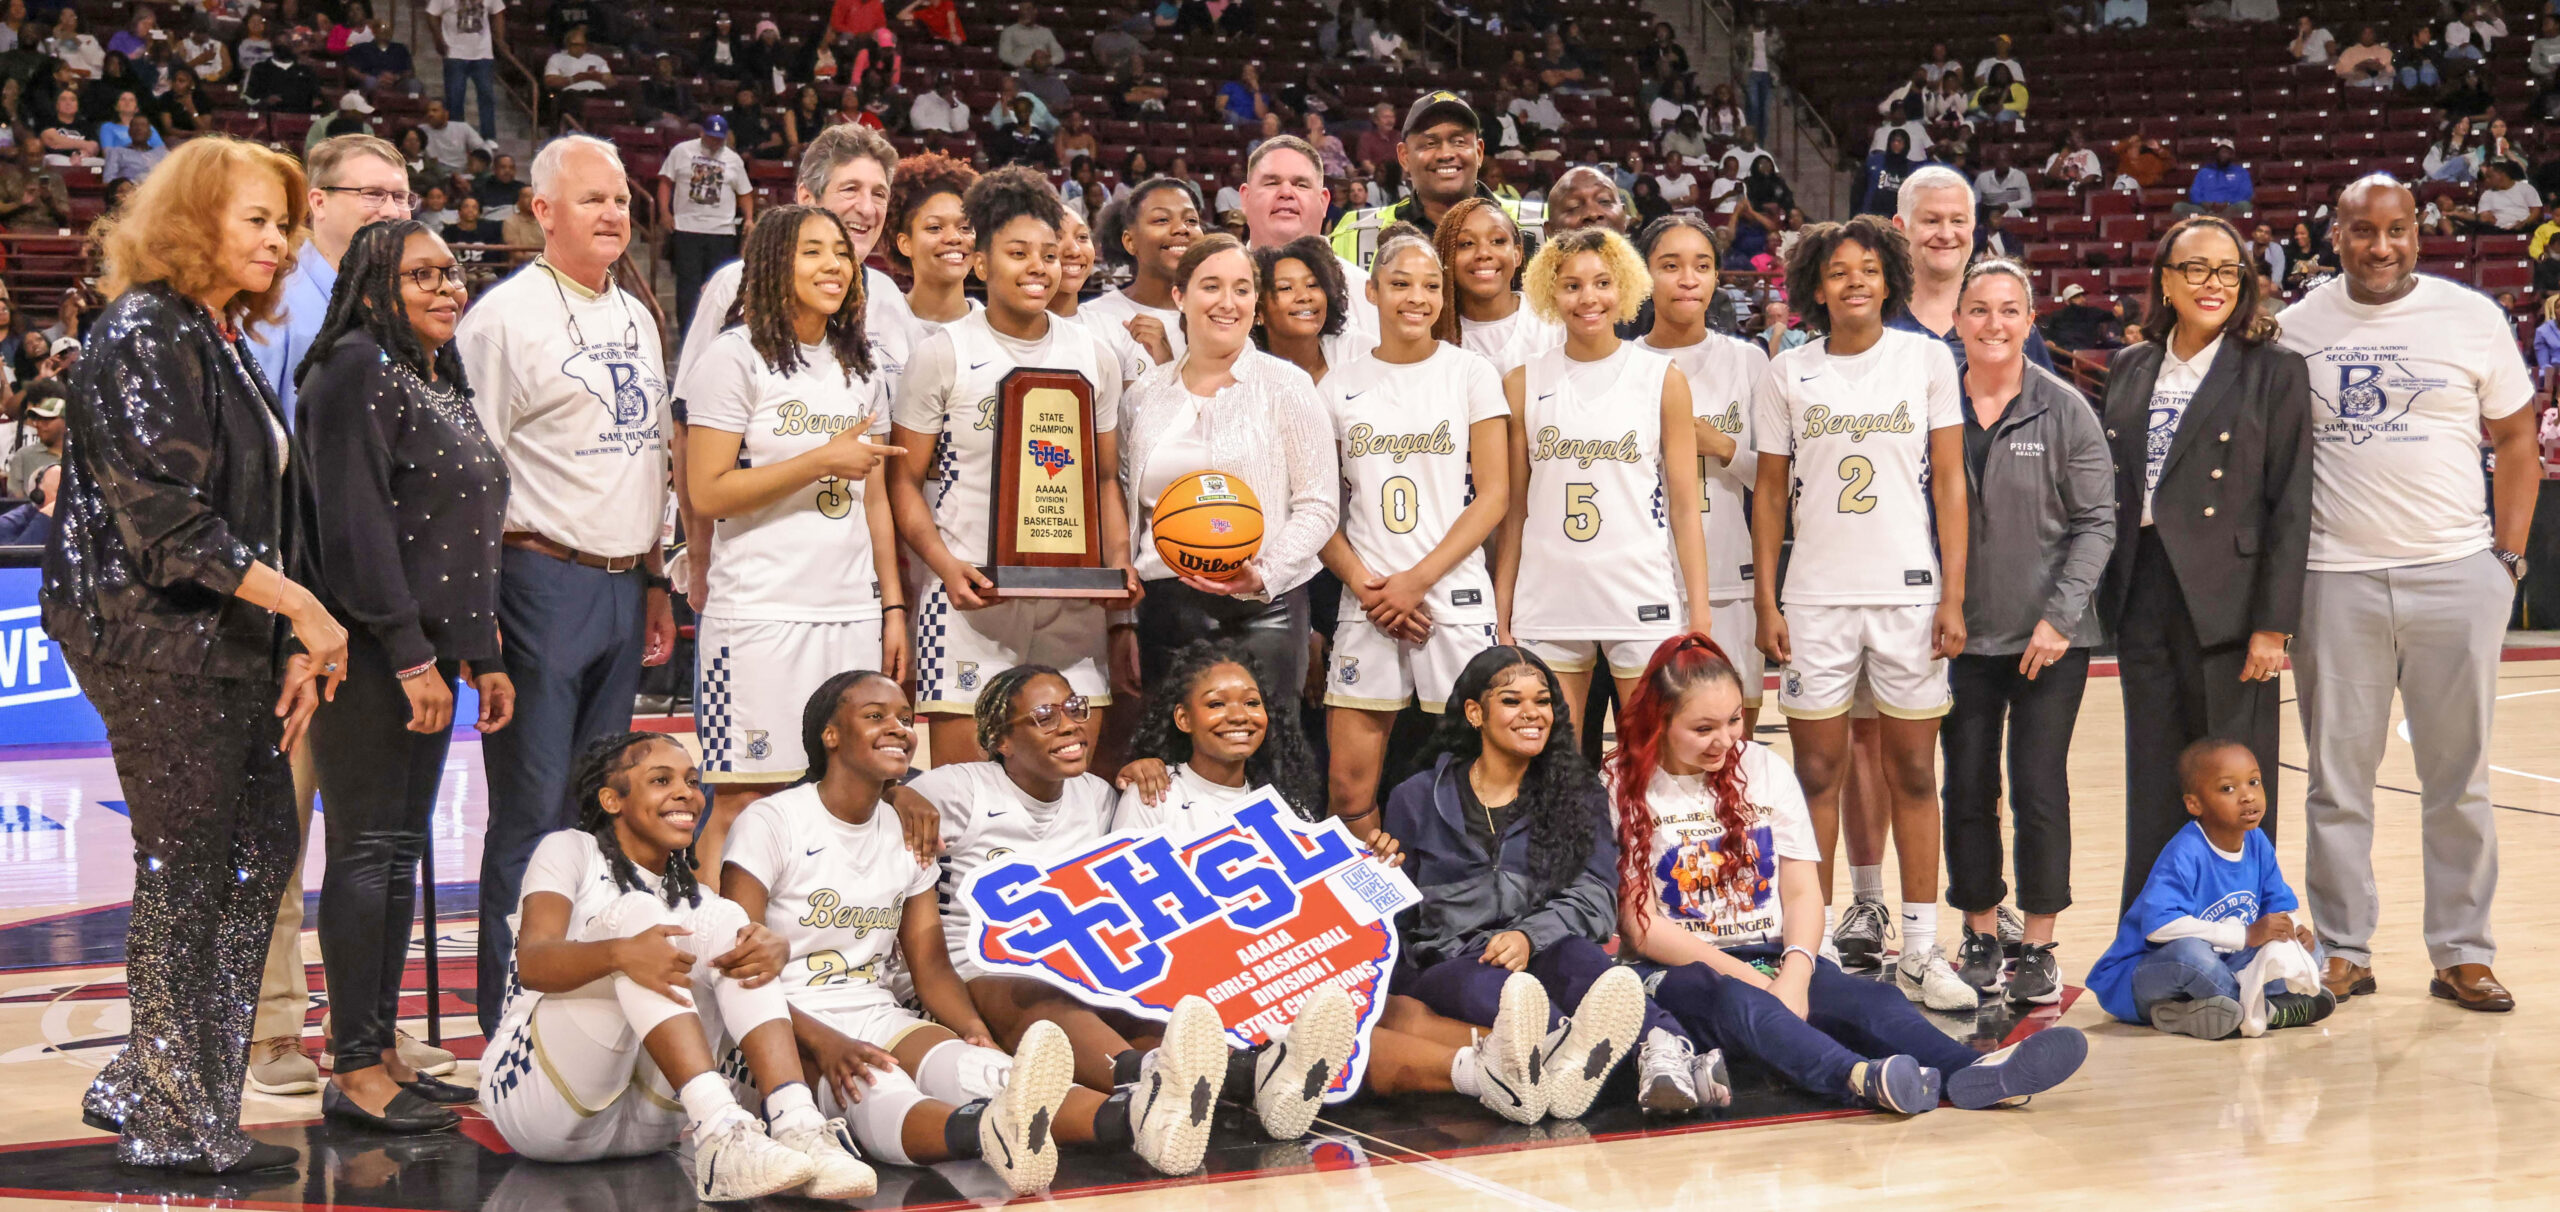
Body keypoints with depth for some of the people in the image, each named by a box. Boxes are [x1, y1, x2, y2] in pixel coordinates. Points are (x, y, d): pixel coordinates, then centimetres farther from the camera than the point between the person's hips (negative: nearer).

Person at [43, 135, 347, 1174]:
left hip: (228, 641, 9)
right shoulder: (143, 337, -12)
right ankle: (176, 1121, 9)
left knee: (259, 850, 10)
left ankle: (151, 1087, 20)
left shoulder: (222, 339, 17)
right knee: (187, 869, -3)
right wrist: (300, 604, -20)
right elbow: (166, 516, -20)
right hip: (158, 641, -9)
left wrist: (297, 644, 9)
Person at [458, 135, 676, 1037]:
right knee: (533, 811, -5)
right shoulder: (505, 315, -7)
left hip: (622, 584, 7)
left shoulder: (637, 318, 17)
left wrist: (655, 579, 21)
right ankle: (511, 1020, 2)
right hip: (543, 581, -7)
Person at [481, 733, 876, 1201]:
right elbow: (531, 964, -15)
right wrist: (620, 953, -36)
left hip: (645, 1120, 5)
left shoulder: (690, 895, 22)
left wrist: (772, 949, -25)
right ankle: (721, 1133, -43)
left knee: (725, 920, -11)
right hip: (543, 1102, -5)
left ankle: (795, 1126, -32)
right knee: (639, 912, -23)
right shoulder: (571, 851, 4)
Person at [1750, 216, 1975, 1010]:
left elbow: (1950, 484, 3)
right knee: (1817, 773, 3)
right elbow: (1770, 491, 8)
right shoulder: (1787, 373, 5)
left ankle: (1920, 951, 10)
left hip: (1909, 591, 0)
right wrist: (1766, 601, 2)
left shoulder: (1928, 358, 3)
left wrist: (1953, 596, -3)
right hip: (1815, 596, 1)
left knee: (1912, 773, 3)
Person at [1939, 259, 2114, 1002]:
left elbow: (2096, 521, -2)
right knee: (1967, 791, 7)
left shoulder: (2064, 411, -2)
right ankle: (1980, 936, 21)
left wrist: (2059, 615, -10)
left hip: (2050, 640, -2)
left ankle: (2038, 947, 10)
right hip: (1961, 636, 2)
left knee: (2039, 790, -1)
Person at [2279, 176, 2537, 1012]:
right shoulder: (2296, 330, 5)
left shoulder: (2472, 318, 3)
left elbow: (2516, 440, 8)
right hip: (2335, 578, 1)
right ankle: (2343, 951, 15)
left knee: (2459, 777, 5)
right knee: (2337, 777, 5)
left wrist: (2508, 556, 0)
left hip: (2456, 574, 0)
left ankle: (2463, 954, 14)